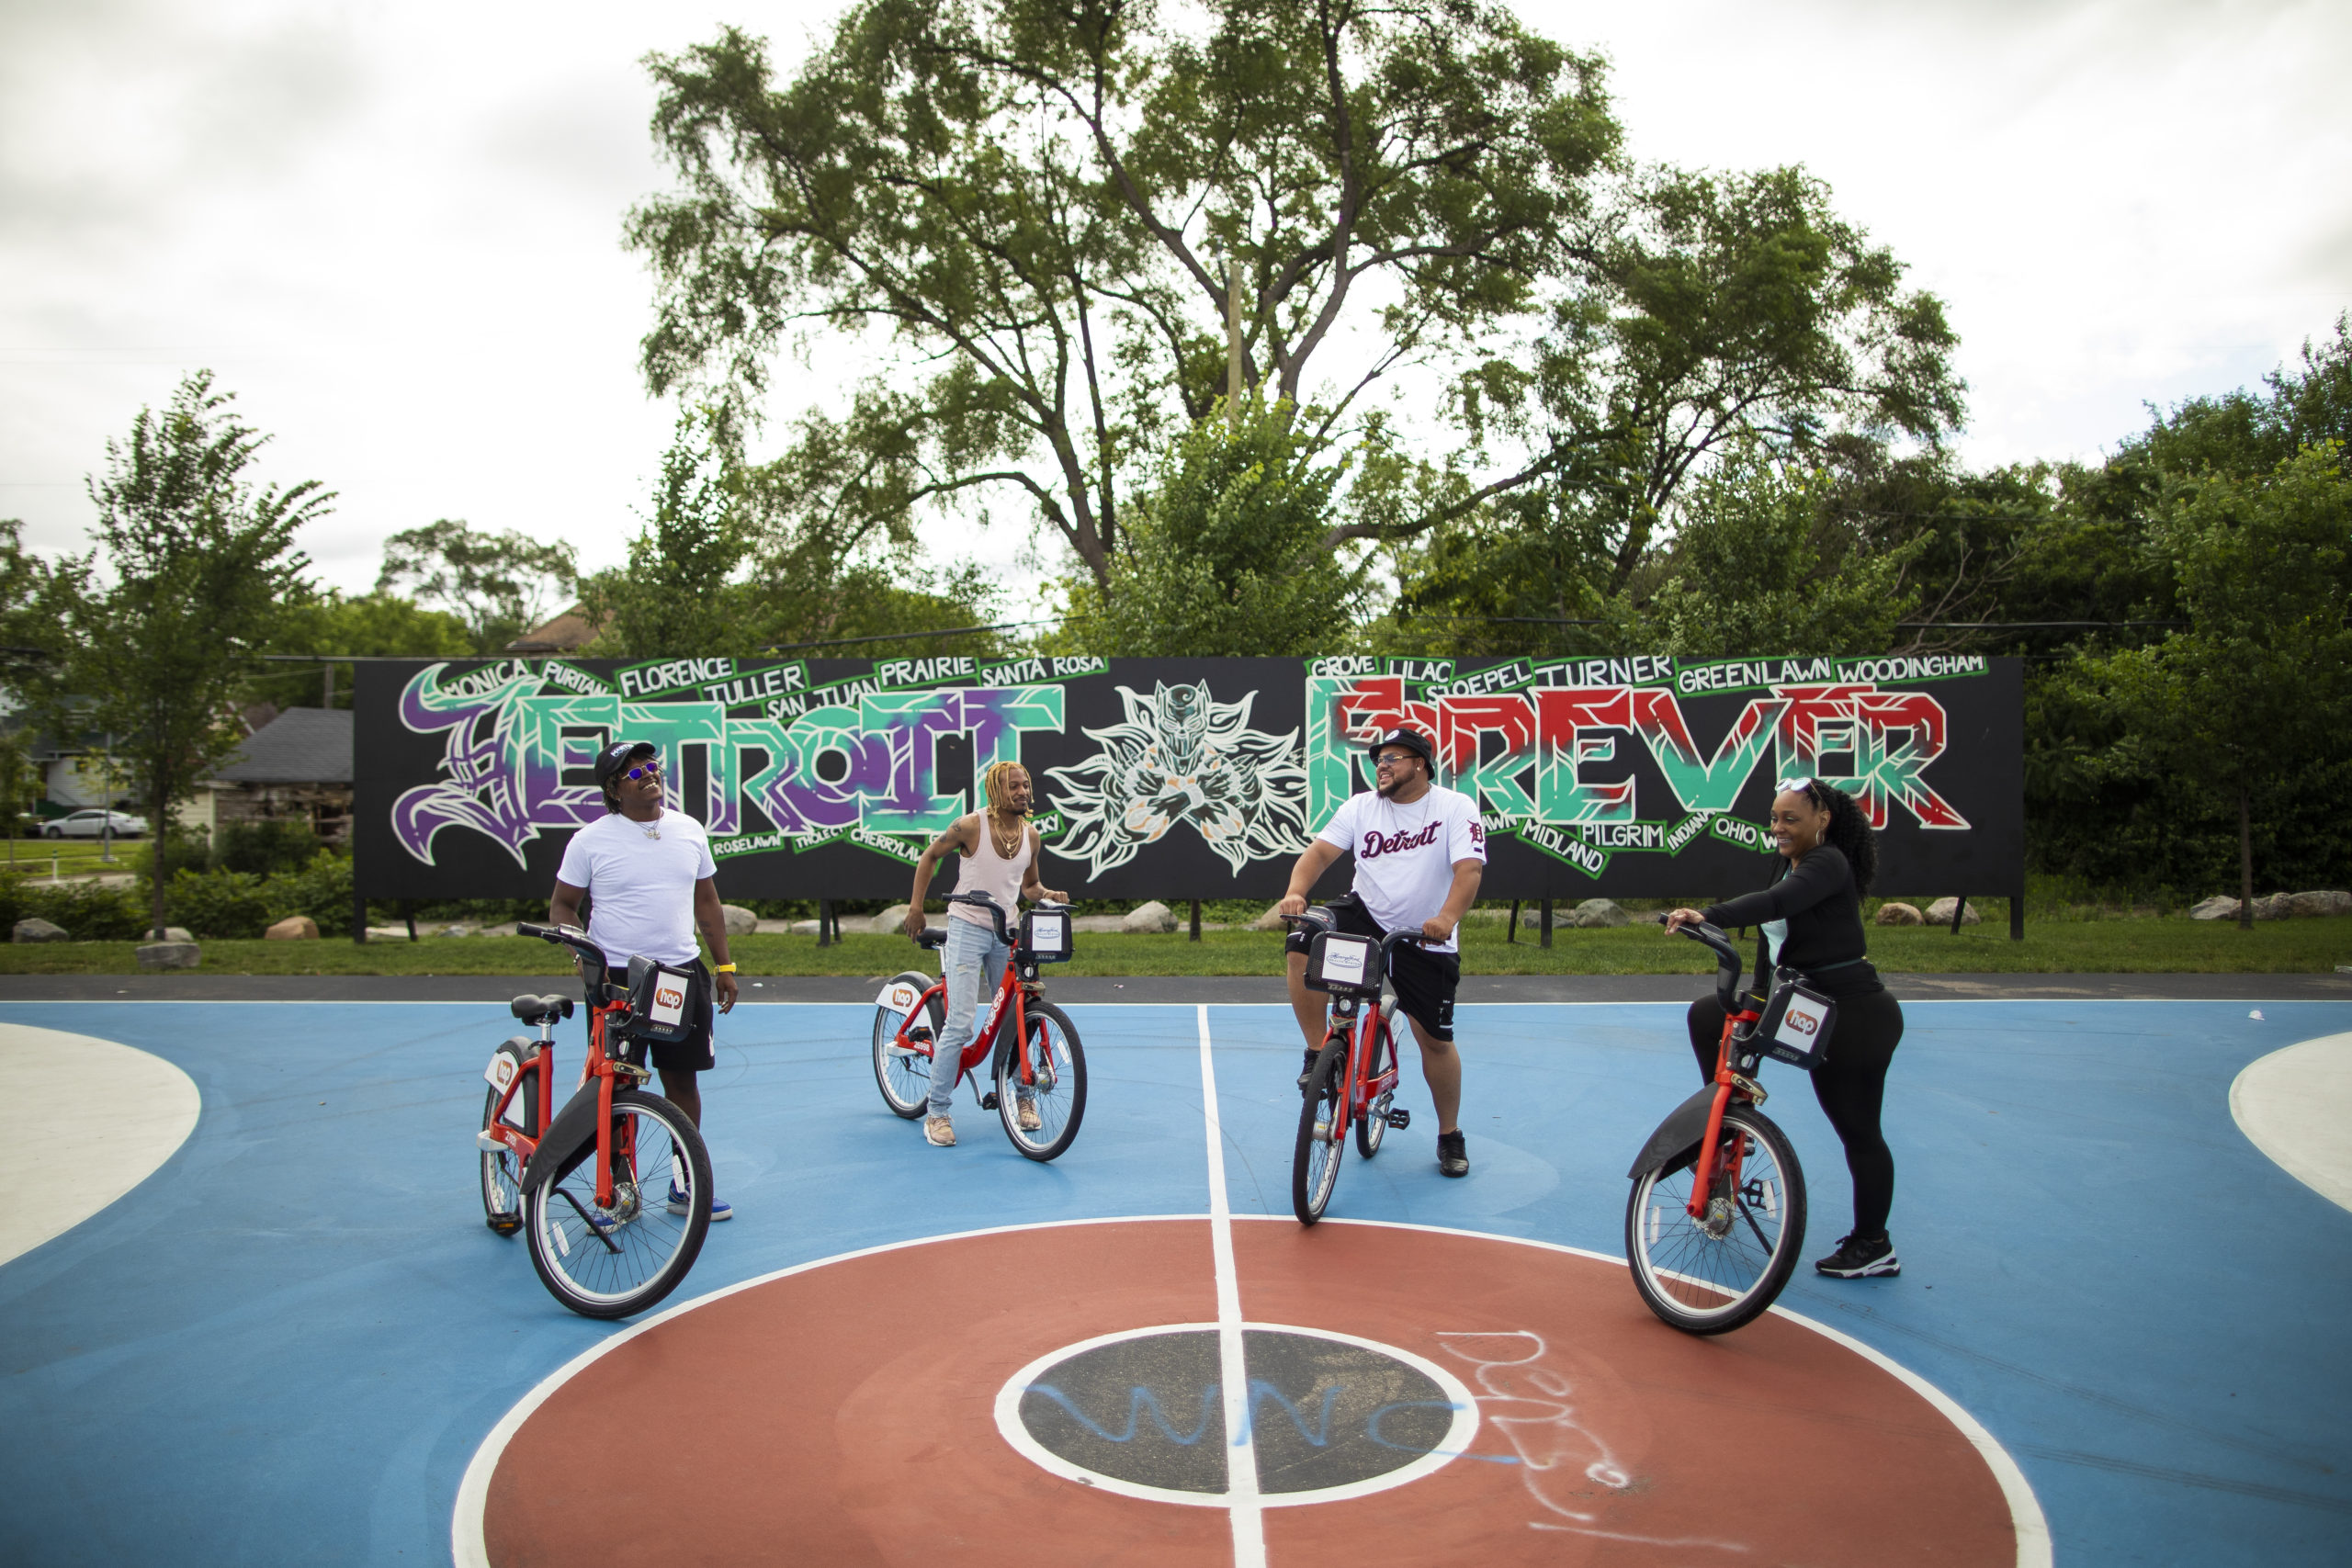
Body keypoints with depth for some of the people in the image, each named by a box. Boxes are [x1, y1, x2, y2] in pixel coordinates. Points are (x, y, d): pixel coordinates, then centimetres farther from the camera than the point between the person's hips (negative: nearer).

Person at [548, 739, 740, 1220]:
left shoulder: (690, 831, 6)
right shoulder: (590, 841, -4)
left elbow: (706, 900, 14)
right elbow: (562, 906, 2)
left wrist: (724, 966, 11)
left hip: (682, 974, 3)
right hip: (615, 979, -3)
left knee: (682, 1079, 8)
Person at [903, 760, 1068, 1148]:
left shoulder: (1031, 835, 3)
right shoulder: (970, 826, -12)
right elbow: (930, 856, 3)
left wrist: (1048, 895, -5)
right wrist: (915, 906, 1)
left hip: (1007, 932, 5)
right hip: (968, 929, -5)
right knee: (961, 1023, -12)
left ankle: (1022, 1097, 26)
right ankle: (936, 1113, -2)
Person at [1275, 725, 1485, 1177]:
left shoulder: (1456, 807, -10)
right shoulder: (1360, 806, -1)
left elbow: (1469, 869, -22)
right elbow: (1320, 851, -9)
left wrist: (1446, 918, -40)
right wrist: (1296, 891, -30)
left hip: (1426, 940, -2)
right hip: (1365, 917, 2)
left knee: (1436, 1039, 1)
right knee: (1303, 947, -25)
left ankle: (1450, 1136, 24)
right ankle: (1318, 1056, -9)